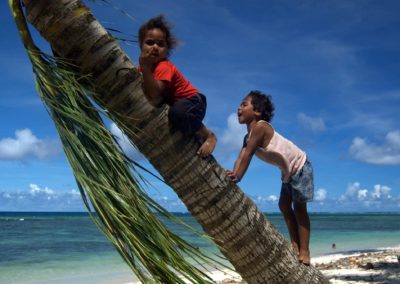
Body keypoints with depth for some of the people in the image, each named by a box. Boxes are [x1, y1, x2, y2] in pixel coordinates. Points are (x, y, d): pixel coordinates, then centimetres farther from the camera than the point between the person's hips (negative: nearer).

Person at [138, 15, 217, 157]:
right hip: (172, 103, 10)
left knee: (177, 113, -38)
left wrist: (145, 68, -42)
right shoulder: (146, 64, -1)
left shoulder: (164, 67, -25)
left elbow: (155, 94, -36)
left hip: (192, 101, -9)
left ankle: (208, 136, -11)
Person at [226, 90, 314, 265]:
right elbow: (241, 157, -14)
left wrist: (238, 177, -38)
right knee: (284, 205, 11)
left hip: (300, 167, -9)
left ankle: (304, 251, 0)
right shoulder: (248, 137, 0)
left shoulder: (260, 127, -27)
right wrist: (233, 174, -31)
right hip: (288, 172, 9)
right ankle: (295, 245, 16)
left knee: (299, 208, -6)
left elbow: (248, 154, -34)